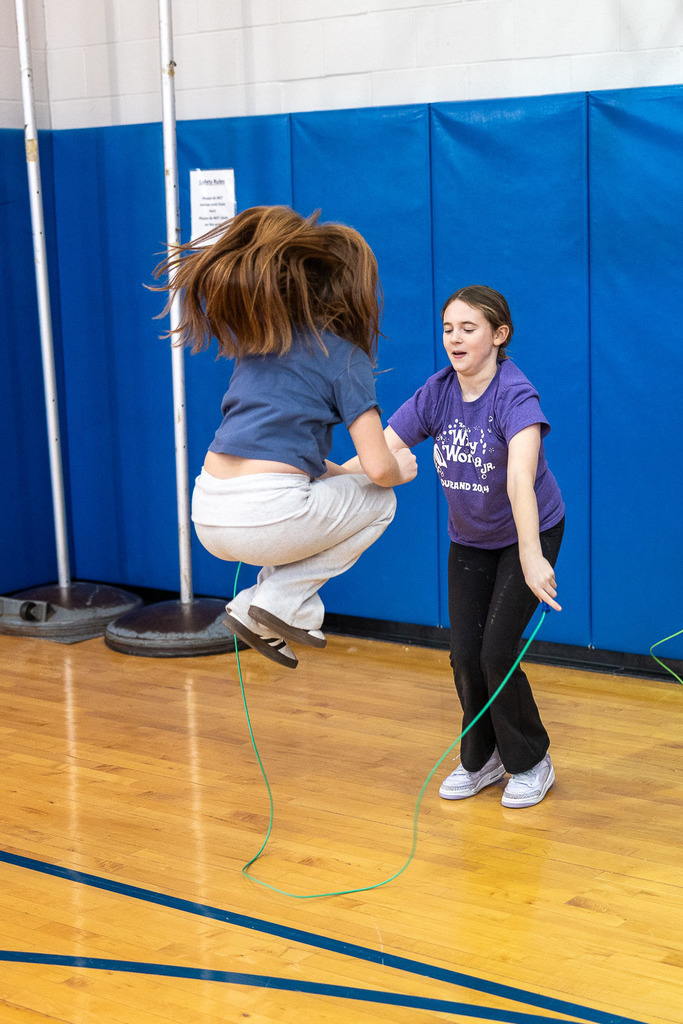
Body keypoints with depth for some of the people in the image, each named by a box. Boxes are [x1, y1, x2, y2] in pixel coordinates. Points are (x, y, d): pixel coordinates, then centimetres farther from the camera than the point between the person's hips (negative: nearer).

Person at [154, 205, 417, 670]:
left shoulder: (260, 339, 19)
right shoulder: (345, 357, 1)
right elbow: (379, 468, -4)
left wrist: (337, 473, 35)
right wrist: (402, 469, 18)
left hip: (208, 515, 7)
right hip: (263, 514, -7)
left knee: (329, 489, 33)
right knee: (380, 501, 19)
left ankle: (261, 615, 17)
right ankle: (282, 599, 5)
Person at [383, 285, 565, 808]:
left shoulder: (516, 395, -29)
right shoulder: (437, 393, -12)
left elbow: (521, 476, -45)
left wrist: (531, 557, -56)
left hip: (528, 535, -5)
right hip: (469, 541, 5)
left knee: (497, 652, -11)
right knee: (465, 654, 2)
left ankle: (531, 762, 13)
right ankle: (482, 759, 25)